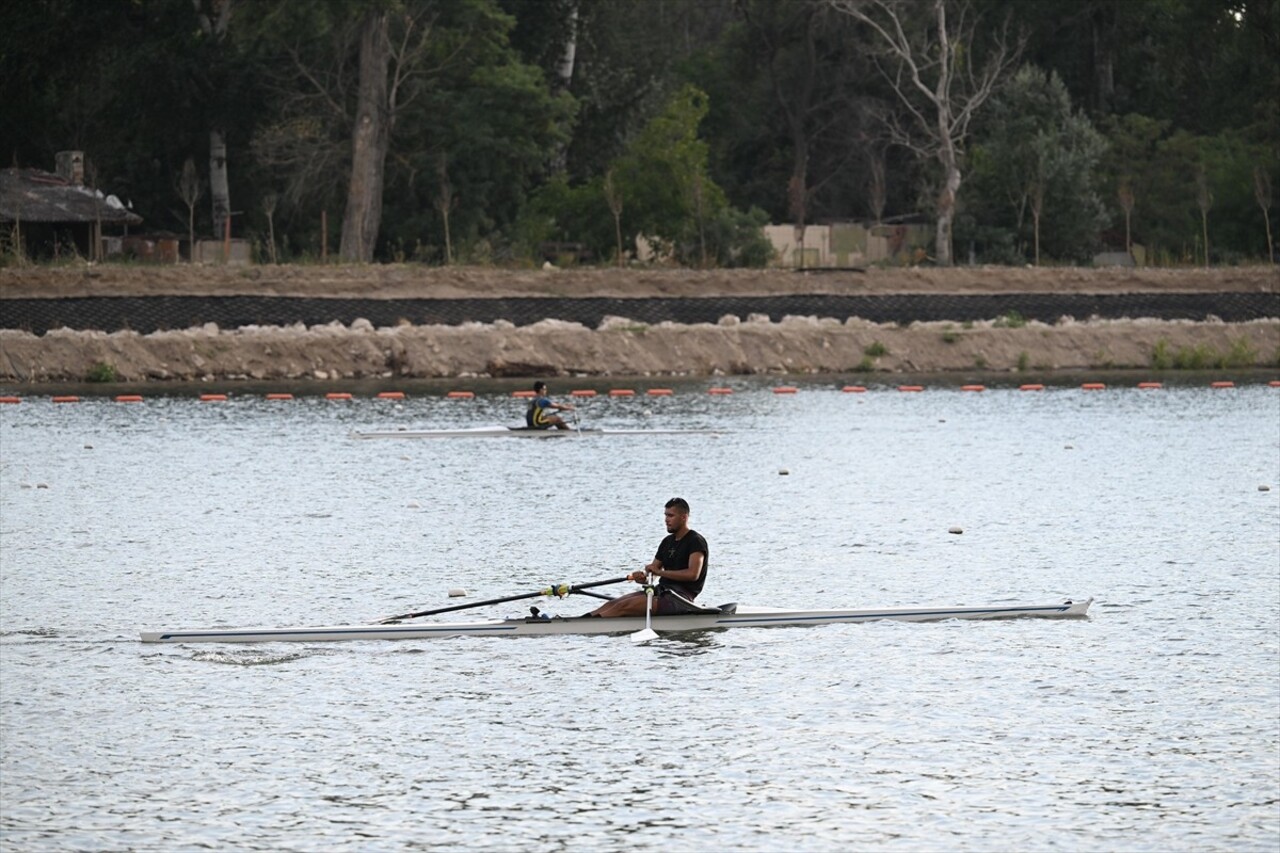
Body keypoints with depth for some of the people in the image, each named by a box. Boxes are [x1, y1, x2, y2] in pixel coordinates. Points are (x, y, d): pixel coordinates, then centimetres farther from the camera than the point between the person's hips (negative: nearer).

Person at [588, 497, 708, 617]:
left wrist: (660, 572, -18)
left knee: (625, 606, -24)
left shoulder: (696, 541, -7)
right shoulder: (668, 541, 19)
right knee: (613, 604, -8)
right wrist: (643, 575, -8)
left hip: (680, 597, -9)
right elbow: (653, 569, 18)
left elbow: (693, 574, -21)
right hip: (661, 591, 9)